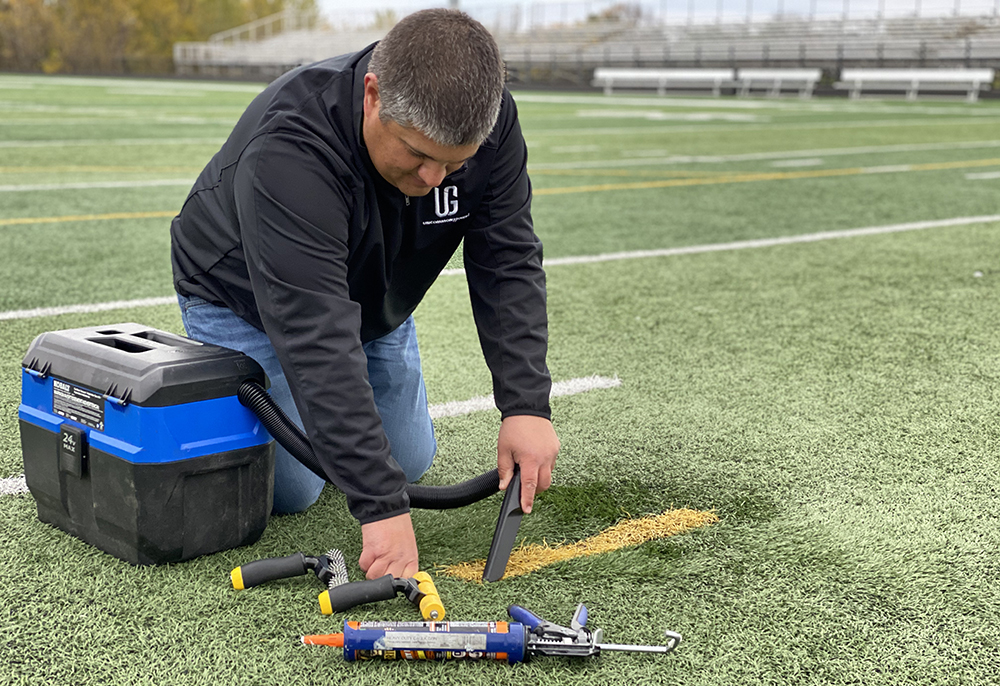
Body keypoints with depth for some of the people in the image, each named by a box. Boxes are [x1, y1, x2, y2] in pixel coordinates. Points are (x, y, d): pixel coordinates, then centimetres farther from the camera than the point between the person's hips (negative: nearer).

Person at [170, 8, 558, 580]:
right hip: (246, 305, -5)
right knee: (290, 491, -9)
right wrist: (382, 506, -50)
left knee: (408, 463, 8)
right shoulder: (289, 150, -44)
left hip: (373, 296, 5)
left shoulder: (489, 122, -26)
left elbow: (508, 265, -20)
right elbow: (316, 338, -48)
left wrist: (527, 405, -32)